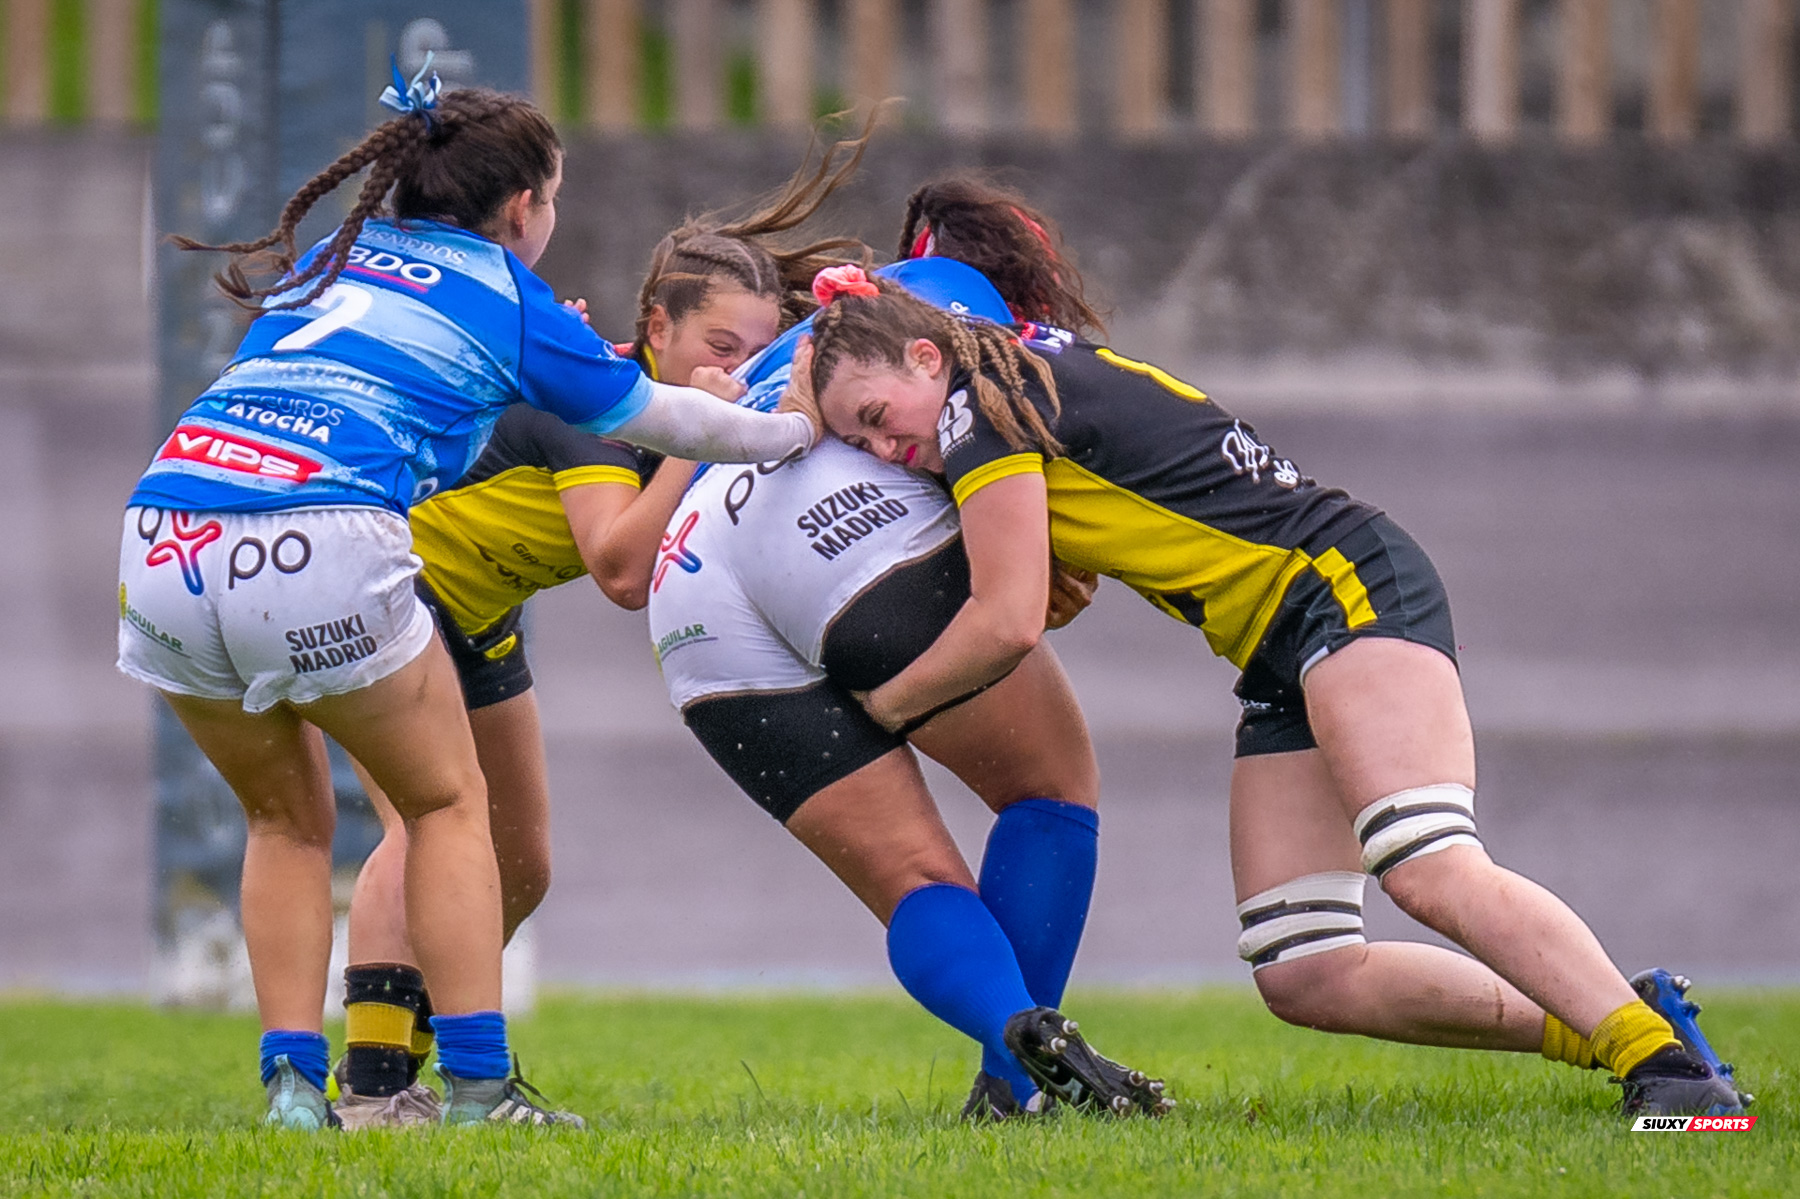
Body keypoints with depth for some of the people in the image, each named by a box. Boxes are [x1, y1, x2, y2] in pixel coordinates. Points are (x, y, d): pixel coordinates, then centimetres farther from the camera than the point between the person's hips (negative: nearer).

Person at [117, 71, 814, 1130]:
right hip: (321, 544, -5)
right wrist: (801, 427, 43)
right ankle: (477, 1087, 9)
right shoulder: (511, 305, 13)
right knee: (448, 802, 15)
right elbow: (667, 418, 26)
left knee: (288, 818, 24)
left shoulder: (329, 264, 26)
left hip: (162, 534, 5)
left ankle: (293, 1082, 15)